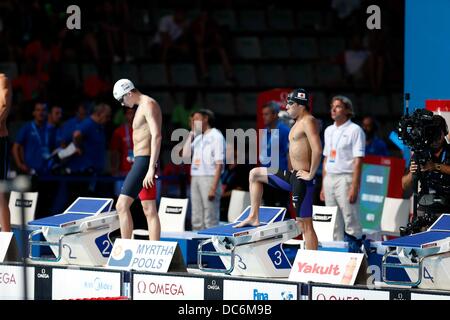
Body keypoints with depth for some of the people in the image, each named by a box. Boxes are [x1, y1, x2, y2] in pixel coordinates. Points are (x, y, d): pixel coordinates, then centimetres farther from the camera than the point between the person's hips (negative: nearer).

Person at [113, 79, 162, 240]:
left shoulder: (148, 104, -12)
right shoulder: (143, 106, 20)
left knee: (122, 205, -14)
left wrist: (151, 168, -27)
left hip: (144, 161, -11)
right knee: (150, 211, 7)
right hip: (141, 161, 11)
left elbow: (156, 136, -22)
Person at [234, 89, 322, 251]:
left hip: (302, 179, -10)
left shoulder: (308, 121, -16)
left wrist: (311, 174, -21)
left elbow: (317, 150, -28)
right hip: (292, 176, 10)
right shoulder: (299, 122, 16)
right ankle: (253, 217, 20)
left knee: (305, 224, -10)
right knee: (255, 174, 20)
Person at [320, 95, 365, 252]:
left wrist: (354, 187, -18)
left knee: (351, 222, -8)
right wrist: (323, 186, 15)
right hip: (329, 179, 7)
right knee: (334, 224, 9)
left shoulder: (354, 130, -5)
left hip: (345, 179, -7)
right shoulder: (329, 130, 17)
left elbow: (358, 161, -11)